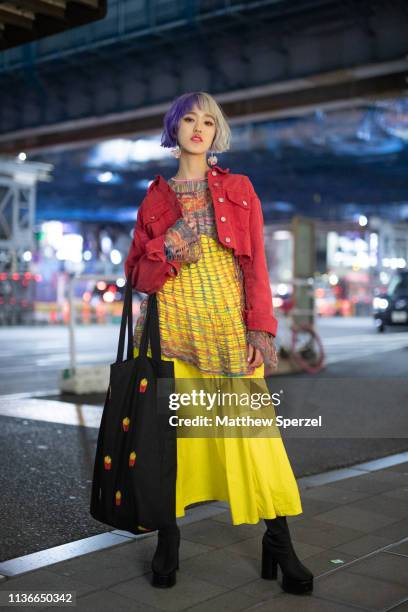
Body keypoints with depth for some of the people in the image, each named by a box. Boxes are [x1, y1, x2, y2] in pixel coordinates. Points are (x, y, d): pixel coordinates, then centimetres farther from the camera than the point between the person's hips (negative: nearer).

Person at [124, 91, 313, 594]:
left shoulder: (238, 189, 11)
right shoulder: (156, 196, 14)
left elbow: (256, 263, 4)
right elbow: (136, 269, 11)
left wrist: (260, 327, -6)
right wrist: (167, 249, -10)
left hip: (229, 321, -1)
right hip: (172, 323, 1)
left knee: (250, 428, -6)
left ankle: (279, 542, 3)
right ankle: (168, 535, 13)